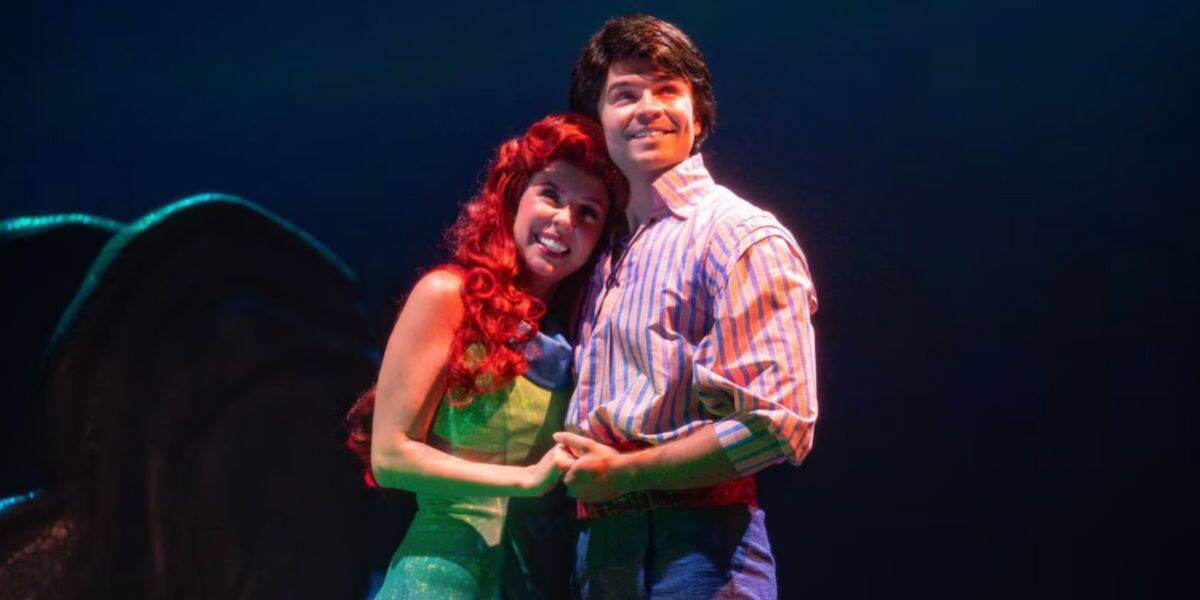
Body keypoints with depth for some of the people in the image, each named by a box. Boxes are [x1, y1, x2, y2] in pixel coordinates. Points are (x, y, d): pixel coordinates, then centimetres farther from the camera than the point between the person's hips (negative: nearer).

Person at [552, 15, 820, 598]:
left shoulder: (742, 236, -8)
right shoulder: (612, 256, 17)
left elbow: (779, 424, -17)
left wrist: (623, 472, -12)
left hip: (695, 549, -7)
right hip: (600, 548, 7)